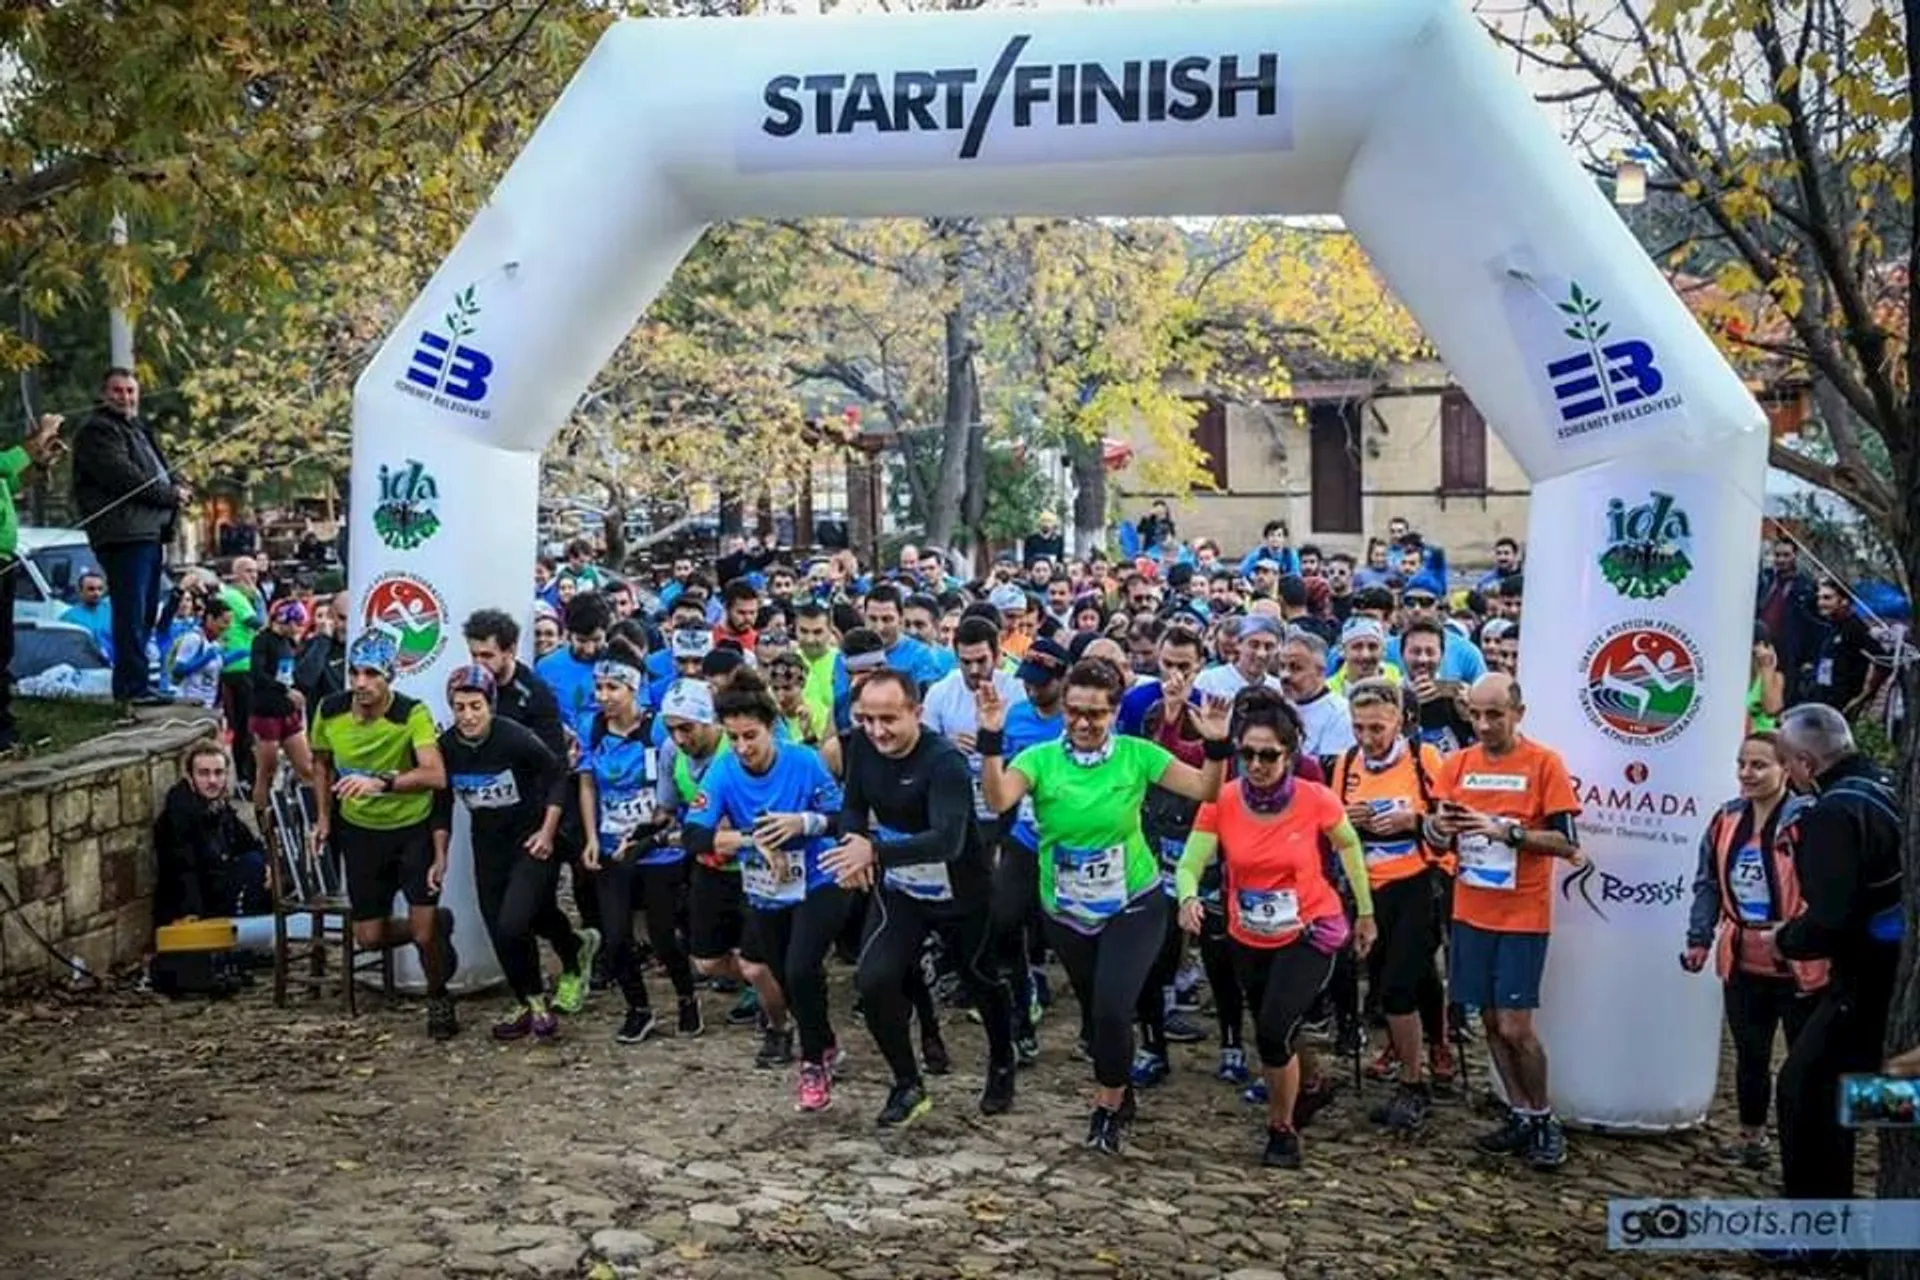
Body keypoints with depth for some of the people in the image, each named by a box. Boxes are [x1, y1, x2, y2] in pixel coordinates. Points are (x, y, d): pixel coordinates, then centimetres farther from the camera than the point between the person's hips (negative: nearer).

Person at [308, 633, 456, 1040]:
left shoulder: (413, 714, -25)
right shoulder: (330, 712, -11)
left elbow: (435, 775, -37)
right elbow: (322, 763, 9)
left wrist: (381, 782, -49)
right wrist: (323, 818, 7)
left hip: (413, 828, -4)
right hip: (360, 831, 4)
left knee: (424, 932, -9)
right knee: (369, 937, 6)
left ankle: (438, 997, 22)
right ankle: (438, 925, 36)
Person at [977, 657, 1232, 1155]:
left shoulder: (1136, 755, -11)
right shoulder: (1041, 759, -12)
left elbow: (1205, 790, -13)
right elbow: (998, 800, -29)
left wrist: (1216, 746, -29)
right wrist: (991, 739, -40)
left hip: (1134, 906, -2)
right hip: (1066, 913, 2)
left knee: (1112, 1009, -17)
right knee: (1095, 1011, 18)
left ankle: (1107, 1105, 11)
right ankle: (1118, 1092, 46)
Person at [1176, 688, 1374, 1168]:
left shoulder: (1315, 799, -18)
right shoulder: (1220, 802, -16)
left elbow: (1349, 845, 0)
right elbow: (1190, 865, -16)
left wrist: (1366, 913, 6)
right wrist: (1188, 898, -38)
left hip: (1310, 934, -3)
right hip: (1249, 940, 3)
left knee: (1273, 1032, -19)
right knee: (1270, 1036, 20)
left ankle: (1282, 1129, 6)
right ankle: (1283, 1111, 48)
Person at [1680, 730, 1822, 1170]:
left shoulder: (1807, 820, -15)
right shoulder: (1727, 820, 5)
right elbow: (1708, 885, 14)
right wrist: (1699, 939, 10)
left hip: (1799, 965, -6)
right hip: (1744, 964, 6)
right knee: (1750, 1055, 18)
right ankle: (1752, 1138, 33)